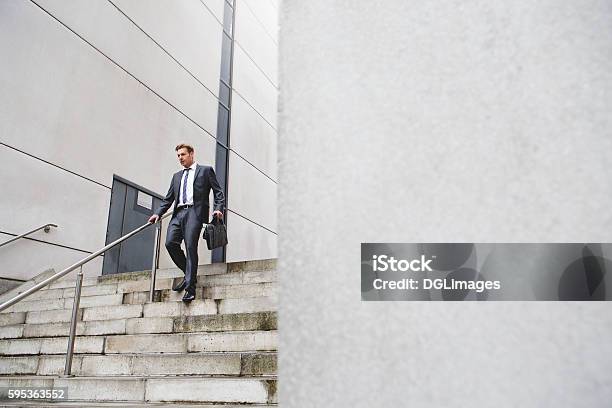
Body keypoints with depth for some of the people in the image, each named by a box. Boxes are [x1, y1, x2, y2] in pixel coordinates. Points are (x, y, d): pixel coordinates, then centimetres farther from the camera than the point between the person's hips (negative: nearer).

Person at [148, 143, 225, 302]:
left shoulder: (206, 170, 12)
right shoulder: (177, 176, 27)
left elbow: (218, 192, 5)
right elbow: (168, 198, 22)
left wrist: (219, 209, -11)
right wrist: (158, 213, 9)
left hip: (194, 212, -5)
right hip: (178, 213, 5)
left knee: (191, 247, -13)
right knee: (170, 243, -12)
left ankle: (190, 287, -8)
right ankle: (189, 274, 8)